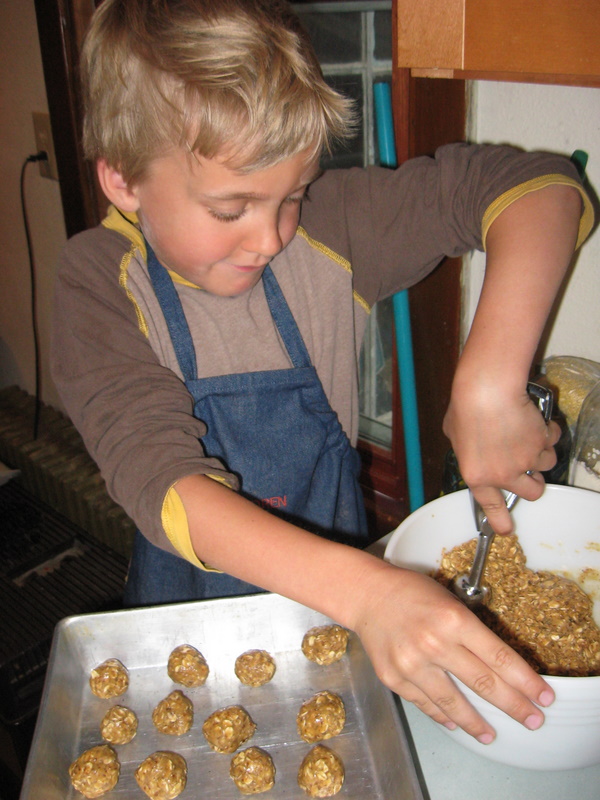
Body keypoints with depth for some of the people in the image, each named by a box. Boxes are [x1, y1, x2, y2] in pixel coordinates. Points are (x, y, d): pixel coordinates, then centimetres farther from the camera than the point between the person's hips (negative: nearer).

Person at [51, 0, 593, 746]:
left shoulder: (327, 230, -18)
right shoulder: (102, 285, -21)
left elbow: (539, 185, -18)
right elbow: (161, 481, -34)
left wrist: (489, 384, -33)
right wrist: (362, 589, -49)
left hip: (335, 607, 2)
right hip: (192, 605, -1)